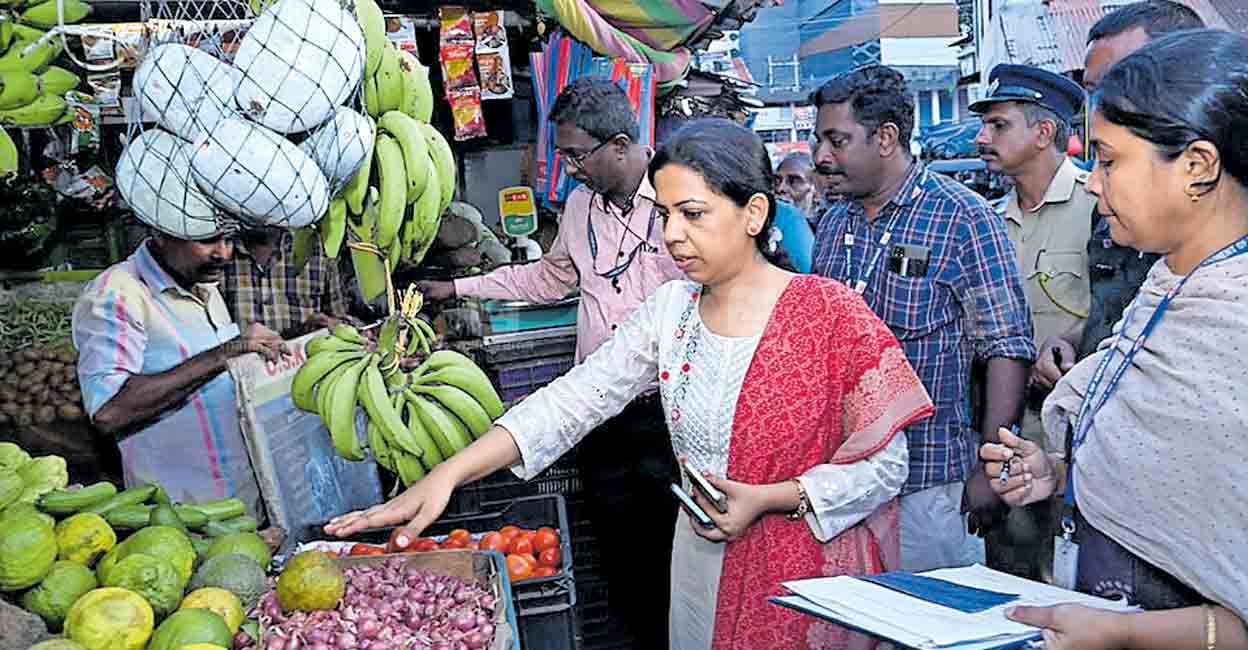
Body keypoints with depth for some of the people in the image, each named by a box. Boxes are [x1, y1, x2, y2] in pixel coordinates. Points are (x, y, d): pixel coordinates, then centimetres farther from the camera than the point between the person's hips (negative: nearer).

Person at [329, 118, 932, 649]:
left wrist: (768, 498, -21)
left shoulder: (829, 313, -14)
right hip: (704, 572, 4)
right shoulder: (670, 310, -1)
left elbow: (883, 466, -10)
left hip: (810, 575, -4)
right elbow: (570, 401, -9)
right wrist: (446, 475, -18)